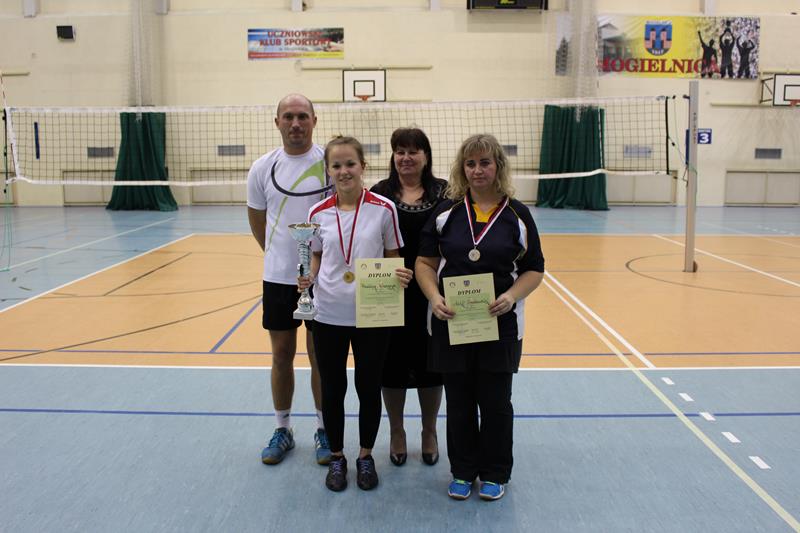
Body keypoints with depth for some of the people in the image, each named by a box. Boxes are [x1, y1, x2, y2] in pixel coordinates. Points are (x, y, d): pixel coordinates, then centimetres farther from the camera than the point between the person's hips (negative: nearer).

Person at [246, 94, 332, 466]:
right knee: (282, 354, 11)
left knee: (320, 355, 7)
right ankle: (282, 429, 27)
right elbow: (257, 223, 13)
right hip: (278, 277, 2)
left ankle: (324, 430, 24)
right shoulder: (262, 168, 1)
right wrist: (281, 255, 12)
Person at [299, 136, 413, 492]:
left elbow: (393, 258, 2)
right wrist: (307, 278, -8)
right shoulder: (318, 213, 0)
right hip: (329, 315, 2)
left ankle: (365, 455, 33)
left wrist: (401, 275, -19)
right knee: (332, 389, 12)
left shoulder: (384, 209, -6)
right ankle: (336, 456, 33)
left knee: (369, 388, 11)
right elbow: (316, 258, 11)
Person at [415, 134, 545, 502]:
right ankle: (463, 471, 30)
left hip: (500, 323, -1)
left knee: (495, 401, 10)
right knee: (459, 401, 12)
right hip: (451, 322, 1)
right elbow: (425, 262, 2)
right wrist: (434, 297, -15)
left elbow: (534, 269, 2)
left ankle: (495, 474, 29)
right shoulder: (446, 211, 2)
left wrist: (512, 296, -16)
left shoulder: (517, 214, 0)